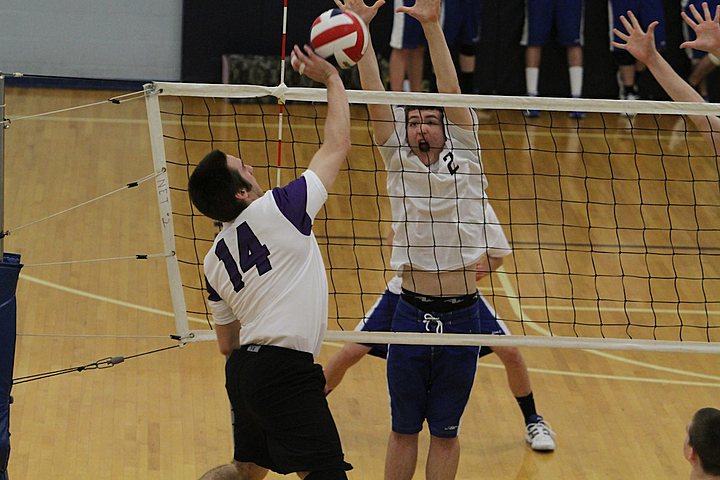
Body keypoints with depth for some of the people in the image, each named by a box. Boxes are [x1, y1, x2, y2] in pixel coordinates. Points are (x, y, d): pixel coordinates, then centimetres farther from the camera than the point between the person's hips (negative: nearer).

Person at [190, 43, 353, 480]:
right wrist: (333, 79, 12)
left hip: (245, 367, 9)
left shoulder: (215, 260, 12)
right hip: (286, 371, -9)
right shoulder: (276, 211, -8)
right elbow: (338, 144, 1)